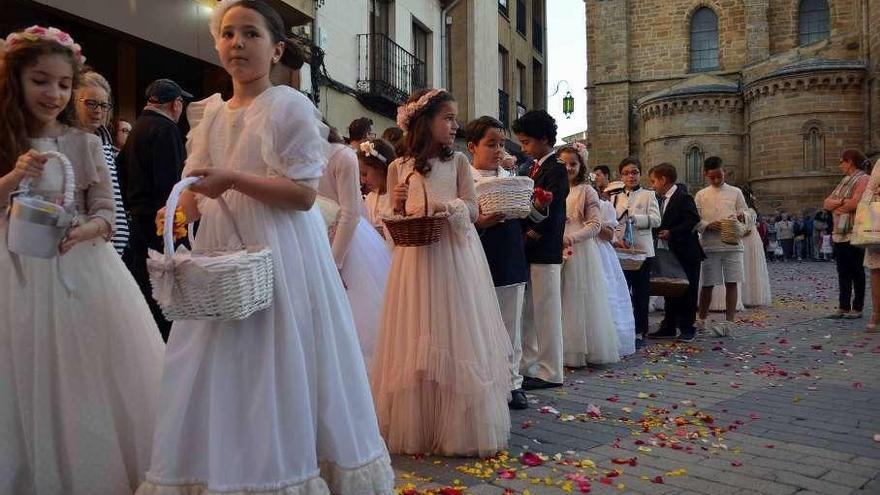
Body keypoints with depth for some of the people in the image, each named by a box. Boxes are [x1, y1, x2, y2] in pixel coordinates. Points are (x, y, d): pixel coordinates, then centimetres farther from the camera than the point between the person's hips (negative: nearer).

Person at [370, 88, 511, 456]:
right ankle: (416, 428, 16)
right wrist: (398, 207, -11)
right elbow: (393, 220, 11)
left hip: (455, 258, 0)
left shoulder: (458, 161, 8)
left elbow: (472, 209, 1)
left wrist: (447, 207, -18)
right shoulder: (398, 167, 8)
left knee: (457, 337, 1)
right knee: (416, 344, 4)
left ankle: (460, 429, 14)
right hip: (414, 260, 0)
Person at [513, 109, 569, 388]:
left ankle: (550, 373, 7)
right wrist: (527, 229, -2)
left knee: (546, 313, -2)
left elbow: (551, 215, -16)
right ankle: (528, 367, 20)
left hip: (545, 252, -8)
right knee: (527, 312, 11)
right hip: (529, 250, 8)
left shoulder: (556, 170, -10)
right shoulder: (535, 168, 16)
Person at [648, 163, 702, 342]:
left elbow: (693, 221, -22)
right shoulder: (662, 199, 12)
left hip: (686, 255, -8)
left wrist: (671, 233, -23)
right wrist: (659, 231, 1)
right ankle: (669, 327, 18)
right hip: (670, 253, 8)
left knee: (687, 292, 2)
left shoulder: (684, 198, -13)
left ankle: (687, 328, 10)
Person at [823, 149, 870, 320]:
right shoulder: (844, 181, 20)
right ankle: (843, 307, 11)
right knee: (843, 272, 7)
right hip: (839, 234, 8)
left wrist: (836, 207, -3)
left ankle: (857, 308, 4)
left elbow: (855, 203, -19)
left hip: (854, 234, -8)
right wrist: (841, 202, -9)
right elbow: (827, 203, 11)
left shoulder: (863, 179, -5)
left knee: (856, 272, -1)